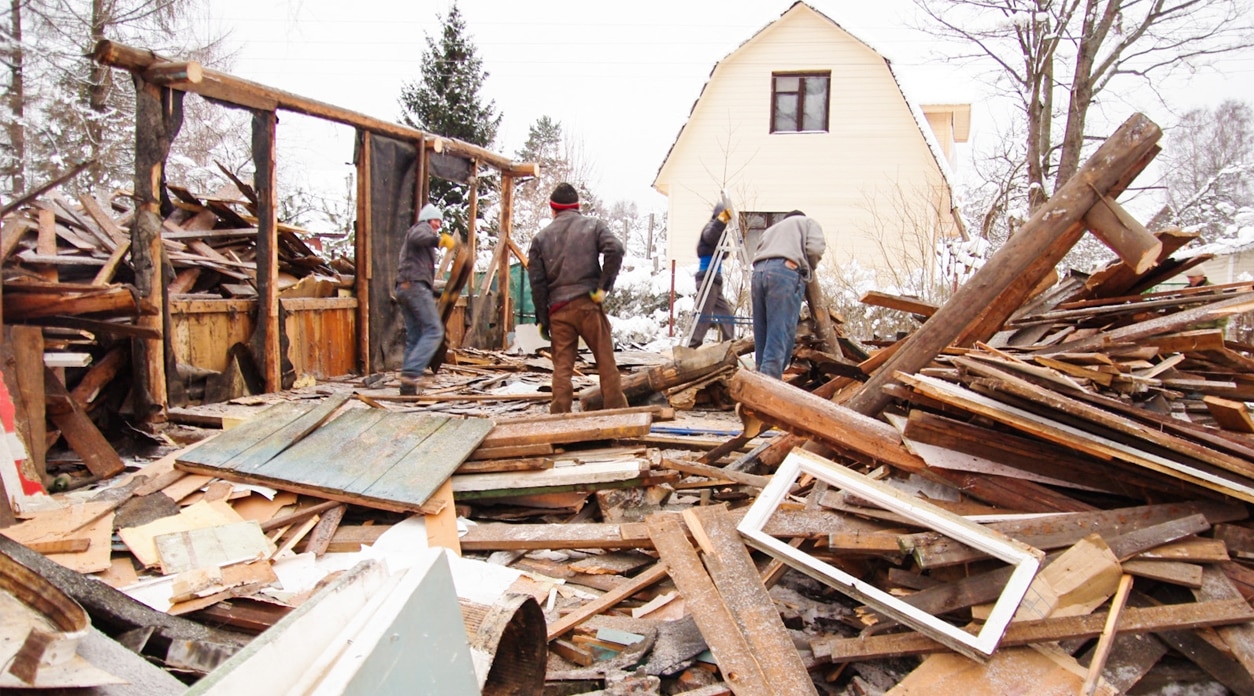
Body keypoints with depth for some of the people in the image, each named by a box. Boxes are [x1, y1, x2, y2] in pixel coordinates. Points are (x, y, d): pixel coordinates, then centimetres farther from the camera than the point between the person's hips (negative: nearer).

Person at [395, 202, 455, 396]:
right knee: (434, 330, -16)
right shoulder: (422, 227, 6)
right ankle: (411, 372, -29)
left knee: (414, 337, 6)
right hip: (416, 285, -10)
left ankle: (408, 387, 0)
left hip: (403, 287, 10)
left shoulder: (412, 232, 34)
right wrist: (437, 239, -35)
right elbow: (417, 237, -19)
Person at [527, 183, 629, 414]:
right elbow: (615, 249, -12)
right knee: (606, 361, 5)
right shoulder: (592, 226, 6)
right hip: (588, 304, -2)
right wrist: (604, 286, -6)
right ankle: (617, 412, 7)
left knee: (562, 366, 6)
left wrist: (542, 318, 9)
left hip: (558, 309, 2)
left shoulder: (541, 237, 10)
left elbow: (536, 281, 6)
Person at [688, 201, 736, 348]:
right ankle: (692, 347, -11)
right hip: (707, 278, -10)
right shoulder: (710, 226, -7)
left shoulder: (717, 228, 22)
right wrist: (722, 220, -39)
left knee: (725, 312, 10)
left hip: (714, 278, 10)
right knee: (704, 314, -11)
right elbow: (709, 236, -31)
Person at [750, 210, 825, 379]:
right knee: (780, 335, -11)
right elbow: (815, 249, 6)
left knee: (762, 336, 9)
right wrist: (809, 269, 23)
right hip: (785, 271, -5)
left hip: (758, 271, 6)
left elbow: (759, 254, 24)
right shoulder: (808, 223, 25)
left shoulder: (772, 228, 40)